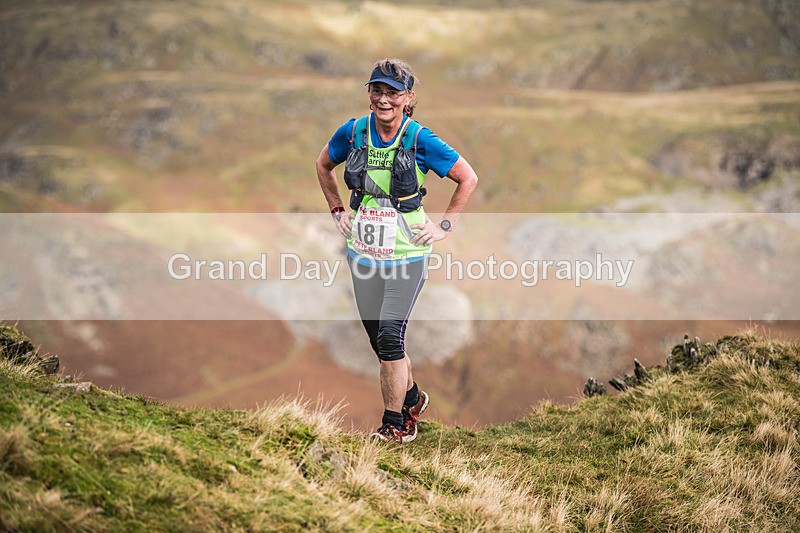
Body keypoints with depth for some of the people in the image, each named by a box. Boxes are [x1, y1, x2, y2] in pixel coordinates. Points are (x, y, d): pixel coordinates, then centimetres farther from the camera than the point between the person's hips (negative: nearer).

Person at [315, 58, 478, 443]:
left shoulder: (420, 140, -13)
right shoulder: (352, 132, -3)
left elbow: (468, 179, -2)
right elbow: (323, 166, 18)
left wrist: (445, 226, -3)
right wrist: (338, 211, 12)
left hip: (407, 255, -4)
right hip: (362, 252, 4)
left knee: (390, 337, -12)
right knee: (378, 337, 12)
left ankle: (394, 423, 0)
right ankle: (411, 397, 36)